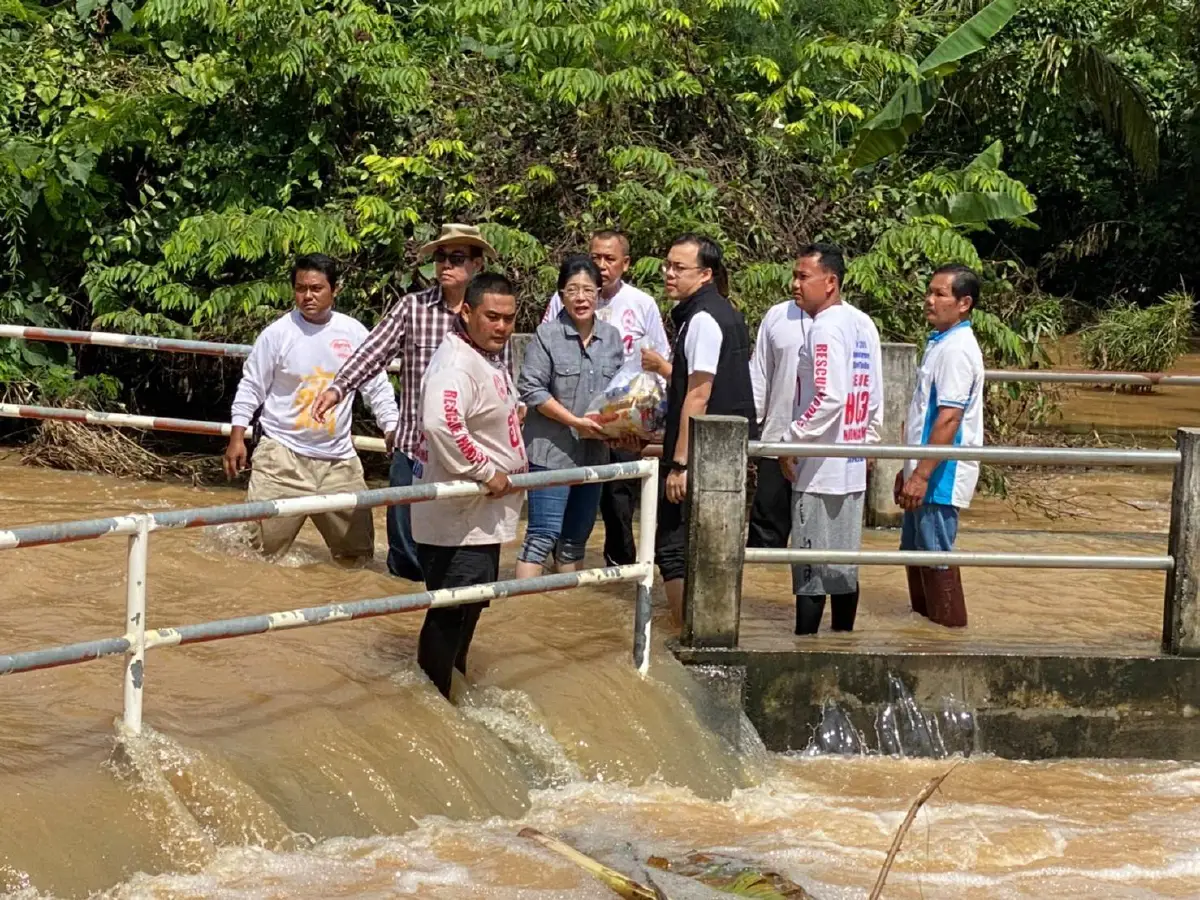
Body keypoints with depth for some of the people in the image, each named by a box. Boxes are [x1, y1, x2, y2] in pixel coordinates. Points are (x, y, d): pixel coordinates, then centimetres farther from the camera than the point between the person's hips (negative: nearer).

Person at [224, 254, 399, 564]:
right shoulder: (278, 333, -5)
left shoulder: (354, 332, 2)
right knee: (261, 549, -6)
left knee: (356, 554, 7)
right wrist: (237, 438, -4)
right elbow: (251, 387, 0)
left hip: (338, 459, 3)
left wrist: (394, 432, 4)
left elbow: (378, 388, 9)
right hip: (282, 455, -3)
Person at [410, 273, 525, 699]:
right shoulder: (456, 364, -22)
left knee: (469, 610, 21)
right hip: (457, 517, -11)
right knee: (449, 615, -5)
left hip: (483, 516, 11)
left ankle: (452, 690, 35)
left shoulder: (493, 359, 12)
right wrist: (487, 472, -29)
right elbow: (442, 426, -40)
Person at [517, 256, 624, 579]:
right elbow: (531, 389, -11)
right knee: (543, 534, -10)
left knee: (576, 538, 13)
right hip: (551, 451, -5)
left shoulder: (611, 338, 8)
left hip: (593, 452, 5)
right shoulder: (547, 334, -7)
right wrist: (576, 421, -17)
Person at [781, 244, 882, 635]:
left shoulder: (826, 328, -15)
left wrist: (791, 442, -15)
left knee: (810, 569, -4)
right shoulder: (863, 324, 11)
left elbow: (829, 398, -23)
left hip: (818, 470, -9)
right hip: (852, 469, 9)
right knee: (844, 566, 12)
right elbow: (875, 399, 15)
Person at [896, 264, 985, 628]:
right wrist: (909, 470, 23)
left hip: (942, 475, -10)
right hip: (923, 470, 10)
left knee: (936, 557, -5)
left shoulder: (957, 350, -18)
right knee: (915, 552, 17)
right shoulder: (940, 343, 14)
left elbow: (948, 420, -23)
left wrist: (922, 475, -24)